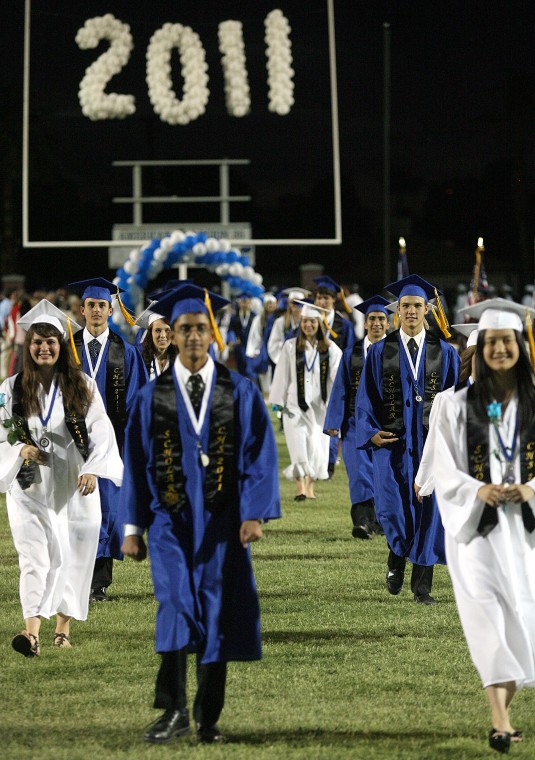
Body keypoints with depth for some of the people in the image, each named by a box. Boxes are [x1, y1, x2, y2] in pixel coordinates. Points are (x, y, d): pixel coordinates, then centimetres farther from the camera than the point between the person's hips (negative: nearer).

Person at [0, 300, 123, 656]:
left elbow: (101, 429, -4)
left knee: (72, 556, 5)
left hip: (73, 486, 1)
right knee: (34, 554, -12)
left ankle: (64, 627, 18)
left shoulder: (82, 386, 1)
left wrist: (93, 468, -18)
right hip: (30, 487, -1)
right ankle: (32, 632, -23)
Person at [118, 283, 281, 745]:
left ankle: (208, 719, 13)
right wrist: (132, 528, 2)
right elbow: (136, 463, 6)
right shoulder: (152, 397, 4)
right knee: (176, 602, -16)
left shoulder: (241, 393, 2)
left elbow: (259, 457, -3)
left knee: (217, 614, 3)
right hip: (171, 520, 0)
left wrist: (255, 514, -15)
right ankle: (174, 710, -14)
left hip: (222, 521, 0)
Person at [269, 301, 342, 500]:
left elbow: (338, 375, -4)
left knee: (317, 446, 5)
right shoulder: (291, 347, 1)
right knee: (298, 445, -10)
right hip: (296, 404, -1)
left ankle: (310, 487, 19)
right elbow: (282, 375, 2)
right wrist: (278, 401, -1)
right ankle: (299, 488, -13)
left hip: (319, 405, 1)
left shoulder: (330, 349, 2)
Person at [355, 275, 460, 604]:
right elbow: (366, 398, 5)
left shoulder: (445, 352, 6)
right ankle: (397, 557, 22)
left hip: (432, 439, 1)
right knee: (392, 507, -10)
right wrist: (370, 432, -9)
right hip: (391, 440, -1)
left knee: (429, 509, -2)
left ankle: (422, 586, 5)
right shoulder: (380, 352, 5)